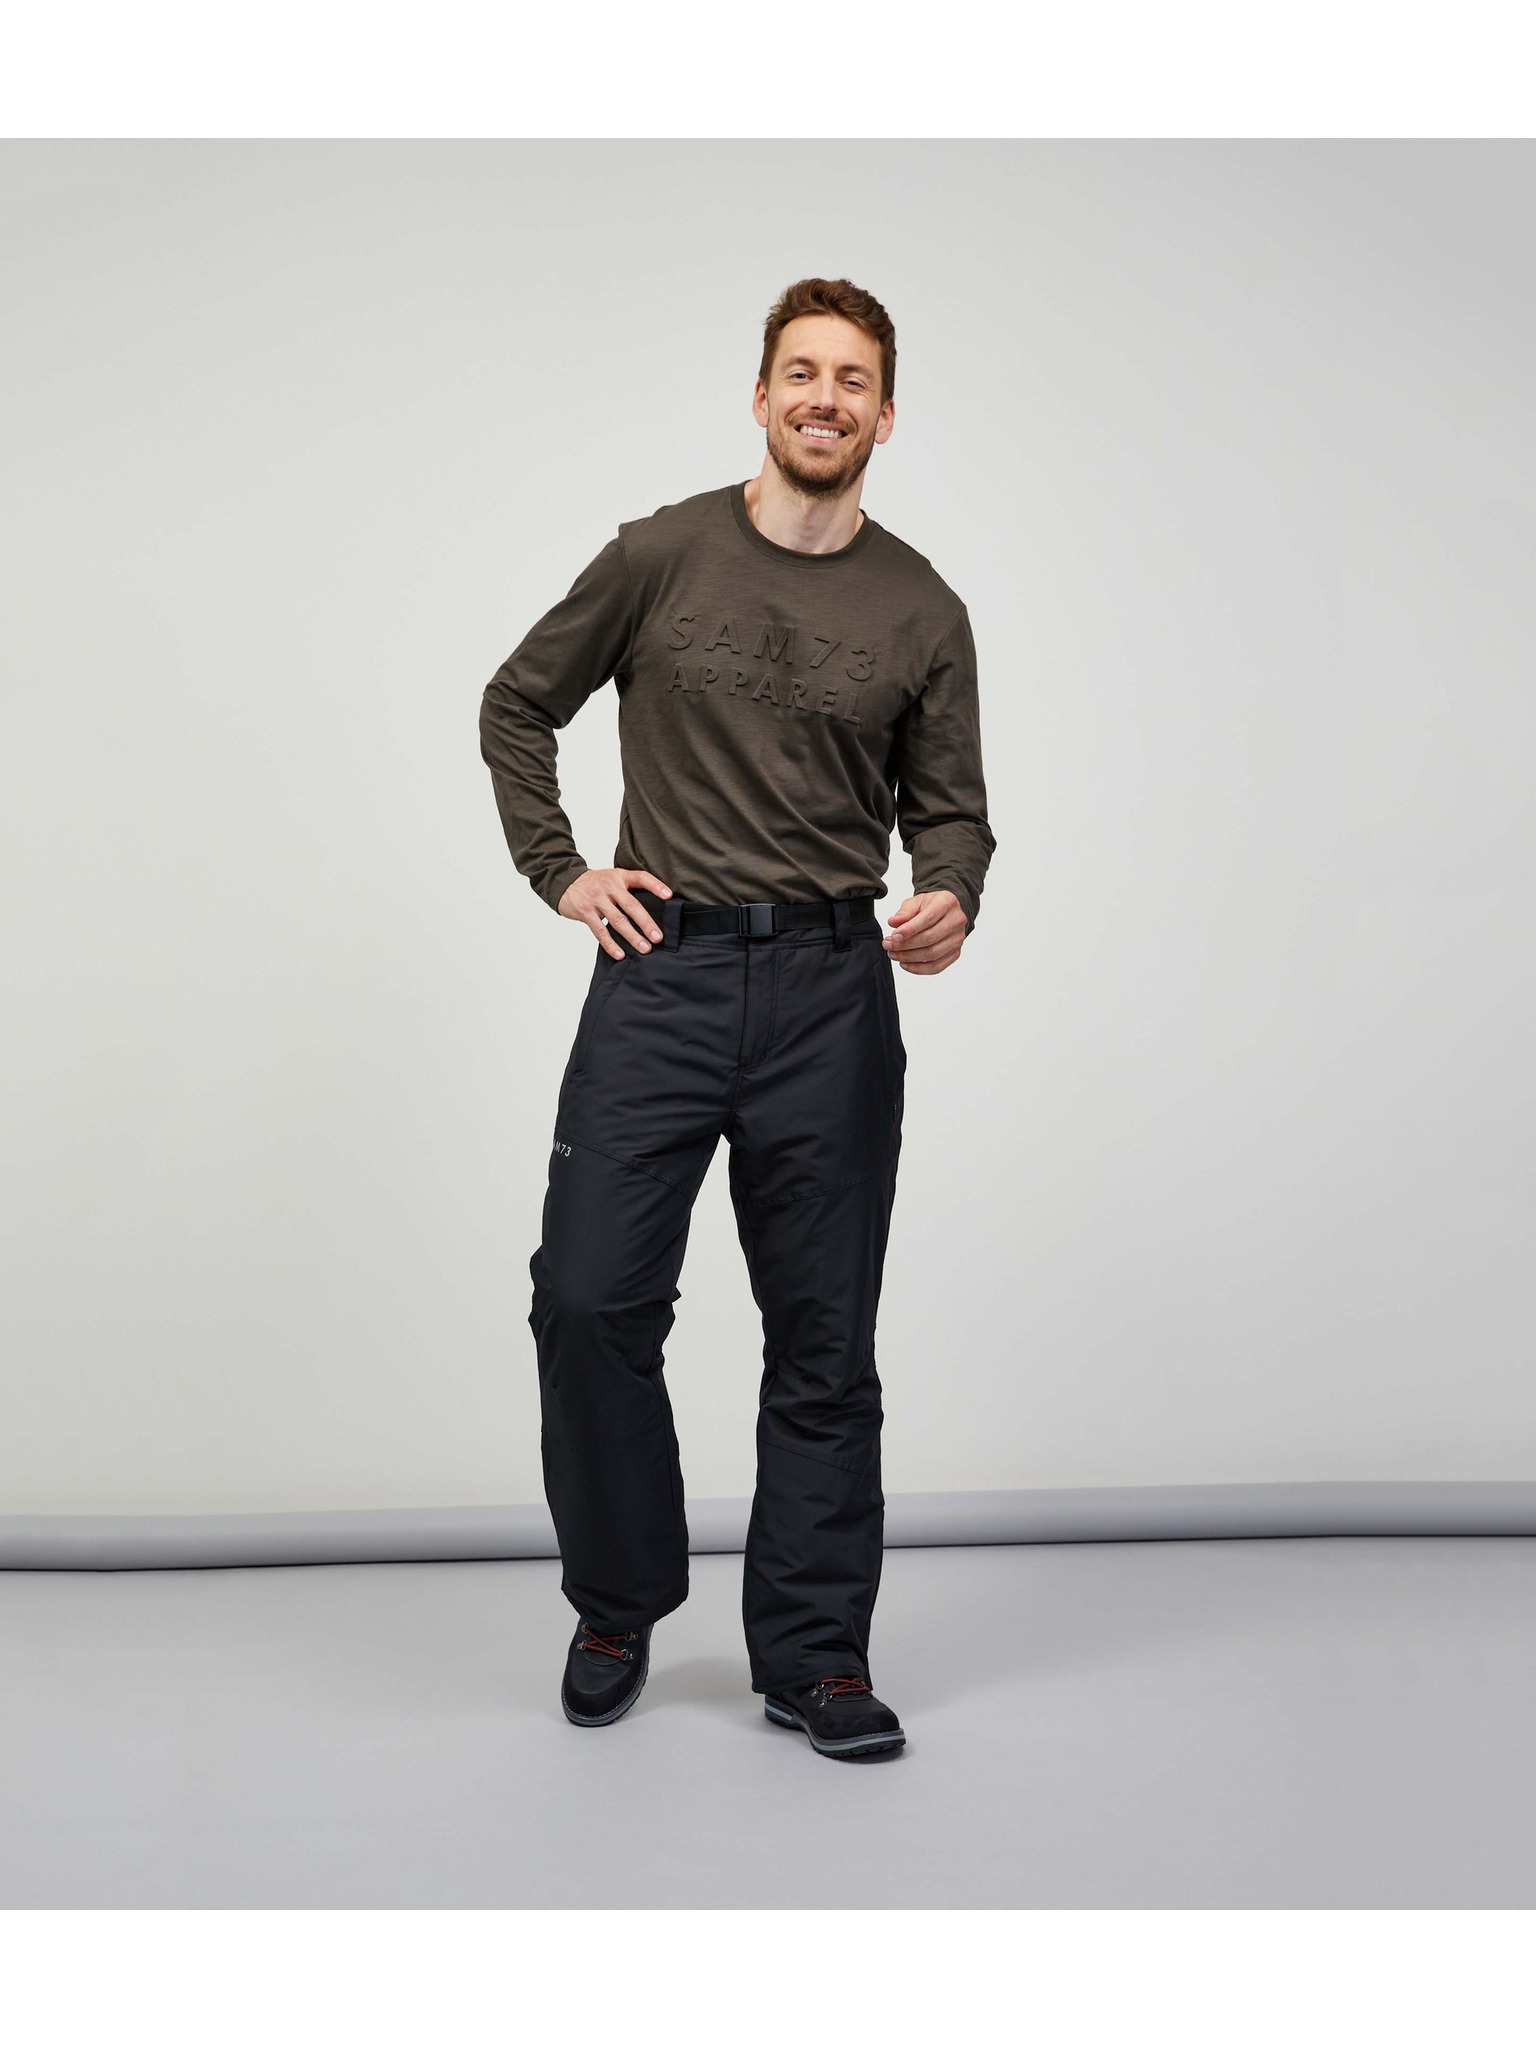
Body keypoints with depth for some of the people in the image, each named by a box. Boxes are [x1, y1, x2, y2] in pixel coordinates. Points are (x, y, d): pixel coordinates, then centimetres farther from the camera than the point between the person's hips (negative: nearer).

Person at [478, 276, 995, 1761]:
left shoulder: (922, 612, 6)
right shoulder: (661, 559, 3)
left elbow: (948, 804, 11)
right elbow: (518, 706, 13)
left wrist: (950, 899, -11)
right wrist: (559, 873, 4)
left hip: (832, 992, 1)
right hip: (662, 972, -1)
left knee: (824, 1343, 5)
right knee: (591, 1299, -6)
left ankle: (813, 1653, 19)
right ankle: (620, 1604, 18)